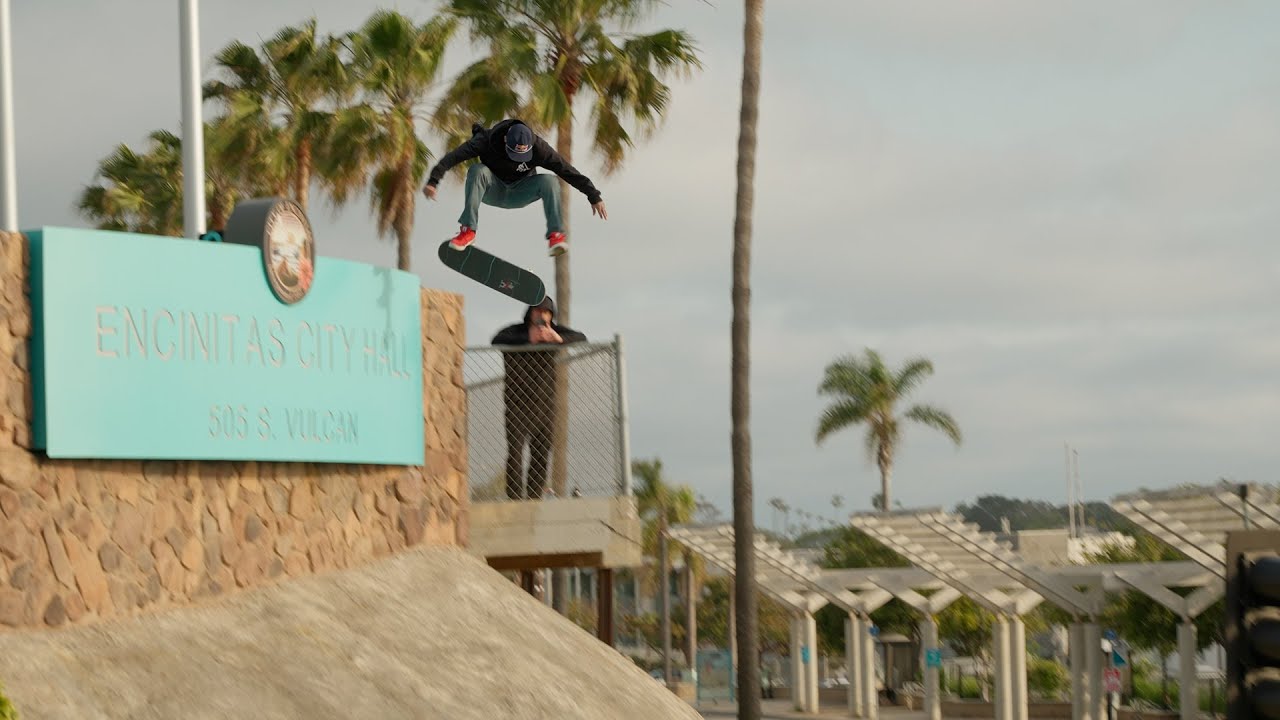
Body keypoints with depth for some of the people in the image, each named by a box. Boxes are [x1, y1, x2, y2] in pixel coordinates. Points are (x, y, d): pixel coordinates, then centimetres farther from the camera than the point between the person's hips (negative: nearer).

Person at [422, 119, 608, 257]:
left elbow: (568, 170, -22)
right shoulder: (487, 140, -27)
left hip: (519, 194, 1)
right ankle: (468, 231, -35)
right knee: (477, 170, -33)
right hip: (493, 191, 0)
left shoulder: (538, 148, -24)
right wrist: (433, 180, -44)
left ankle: (556, 235, -29)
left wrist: (594, 196, -23)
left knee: (549, 180, -28)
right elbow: (453, 157, -31)